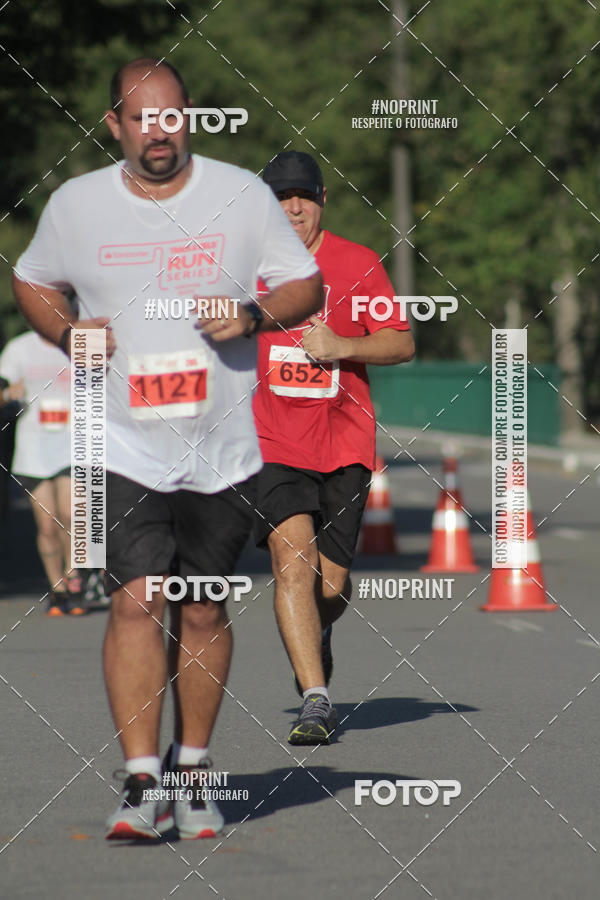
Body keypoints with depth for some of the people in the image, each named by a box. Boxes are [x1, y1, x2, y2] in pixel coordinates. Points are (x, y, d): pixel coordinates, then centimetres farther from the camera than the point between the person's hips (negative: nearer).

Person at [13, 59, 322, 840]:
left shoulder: (243, 194, -1)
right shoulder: (75, 205, 1)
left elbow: (306, 285, 6)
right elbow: (31, 280, 18)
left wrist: (254, 315, -14)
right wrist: (65, 334, -3)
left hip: (224, 450, 1)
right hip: (126, 448, -1)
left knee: (204, 614, 9)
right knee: (135, 602, -15)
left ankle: (193, 769, 25)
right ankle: (141, 784, -13)